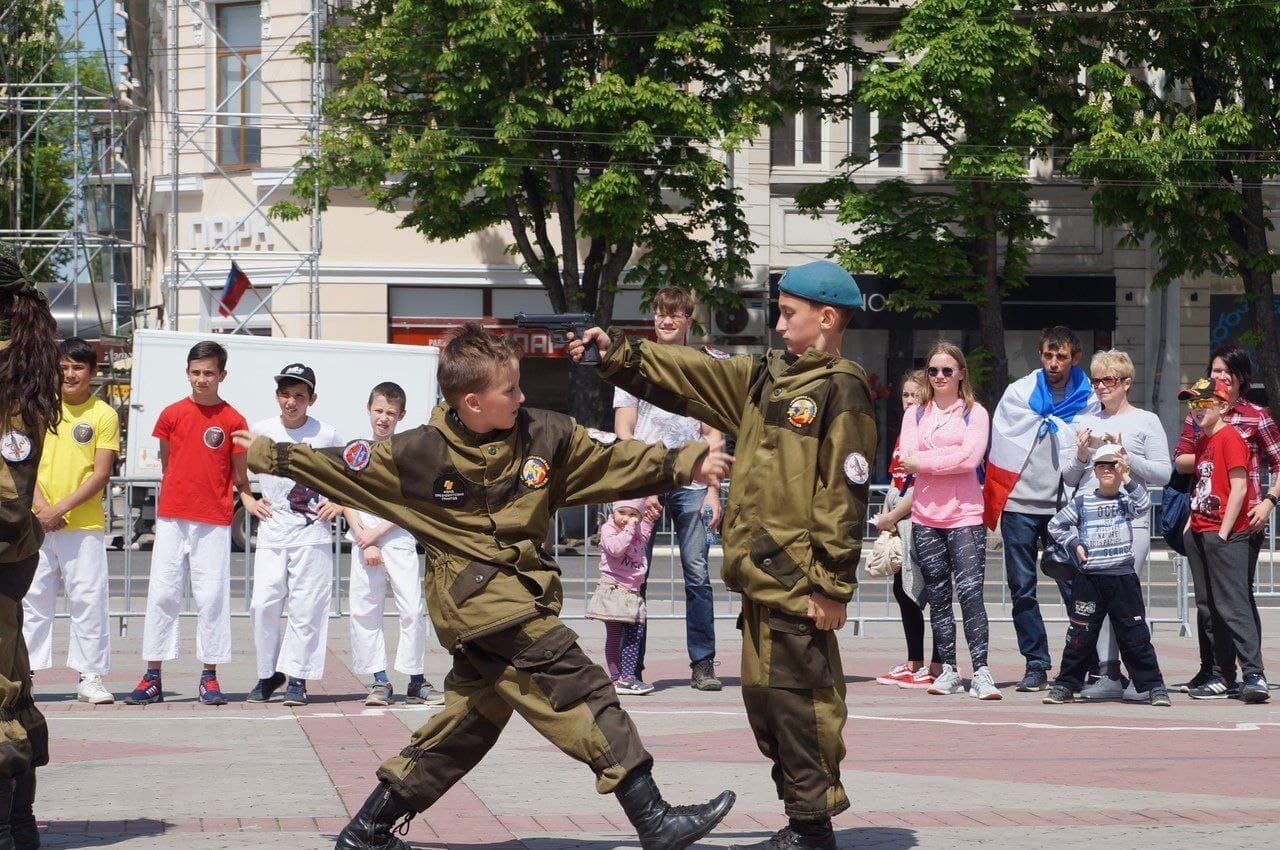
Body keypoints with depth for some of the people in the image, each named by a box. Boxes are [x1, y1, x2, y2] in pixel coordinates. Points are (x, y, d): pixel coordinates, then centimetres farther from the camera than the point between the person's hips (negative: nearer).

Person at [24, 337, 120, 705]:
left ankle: (90, 677, 2)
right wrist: (39, 505, -8)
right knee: (32, 598, 3)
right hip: (37, 523, 2)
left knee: (88, 599, -4)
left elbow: (101, 475, -4)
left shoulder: (104, 415, 1)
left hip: (84, 526, -2)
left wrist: (60, 508, -12)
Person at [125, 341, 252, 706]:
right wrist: (170, 500, 5)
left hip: (214, 521, -1)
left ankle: (210, 676, 7)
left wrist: (247, 498, -6)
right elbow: (167, 465, 13)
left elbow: (238, 471, 8)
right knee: (162, 593, 1)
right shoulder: (172, 414, 6)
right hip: (172, 517, 1)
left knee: (212, 595, -1)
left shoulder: (232, 420, 2)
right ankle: (152, 677, 5)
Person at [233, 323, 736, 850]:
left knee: (473, 718, 14)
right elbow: (340, 467, 4)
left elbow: (614, 460, 11)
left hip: (521, 586, 7)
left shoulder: (544, 436, 3)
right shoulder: (422, 453, -7)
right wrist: (272, 457, 5)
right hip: (474, 595, -7)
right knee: (580, 690, -14)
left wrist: (686, 464, 6)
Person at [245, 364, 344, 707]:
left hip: (313, 534, -1)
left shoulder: (326, 435, 1)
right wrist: (250, 501, 5)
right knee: (263, 604, -6)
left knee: (306, 608, -3)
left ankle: (296, 678, 4)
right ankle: (268, 674, 9)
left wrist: (339, 504, 2)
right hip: (271, 534, 1)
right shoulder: (260, 431, 4)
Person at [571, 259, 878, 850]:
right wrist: (617, 354, 10)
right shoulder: (766, 378, 16)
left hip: (799, 580, -9)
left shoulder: (840, 391, -10)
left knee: (795, 694, -7)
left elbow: (845, 496, -14)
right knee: (764, 694, 12)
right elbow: (685, 377, 20)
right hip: (761, 576, 9)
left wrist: (833, 585, -17)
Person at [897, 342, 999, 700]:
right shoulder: (915, 413, 13)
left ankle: (981, 672, -15)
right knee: (938, 597, 6)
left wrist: (922, 460, -8)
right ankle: (948, 671, 11)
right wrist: (951, 455, -9)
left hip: (965, 515, -4)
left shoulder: (975, 413, 4)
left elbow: (970, 458, -11)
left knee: (970, 592, -13)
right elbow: (907, 459, -1)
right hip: (926, 517, 4)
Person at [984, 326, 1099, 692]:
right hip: (1019, 505, 1)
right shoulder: (1017, 393, 7)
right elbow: (1000, 445, 8)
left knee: (1074, 586, -6)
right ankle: (1036, 665, 8)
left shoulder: (1088, 401, 6)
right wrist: (995, 503, 3)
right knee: (1022, 589, 2)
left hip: (1065, 507, -1)